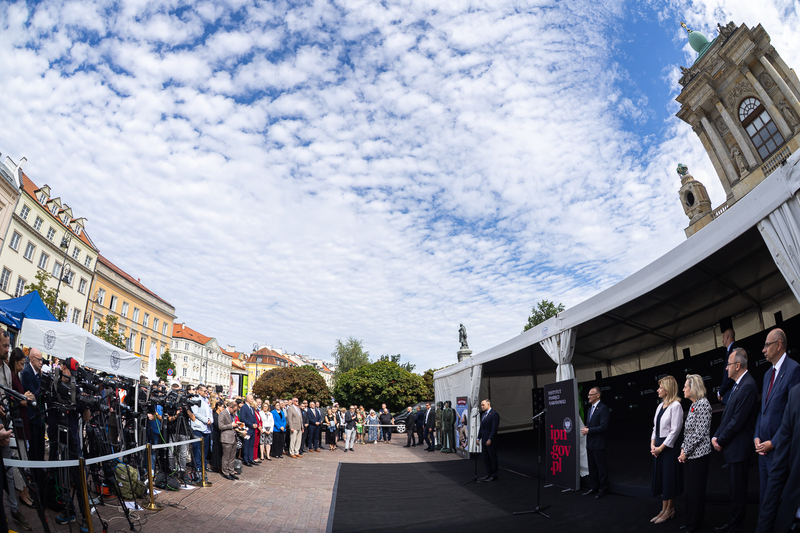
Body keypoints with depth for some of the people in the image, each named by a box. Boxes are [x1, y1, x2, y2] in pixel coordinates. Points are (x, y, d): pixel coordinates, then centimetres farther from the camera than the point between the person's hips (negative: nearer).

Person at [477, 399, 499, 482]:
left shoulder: (494, 414, -13)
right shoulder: (484, 414, 15)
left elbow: (494, 428, -17)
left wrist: (490, 439, -20)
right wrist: (479, 438, 13)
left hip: (491, 441, -9)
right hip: (484, 441, 9)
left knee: (493, 458, 2)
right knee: (486, 458, 13)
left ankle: (494, 476, 11)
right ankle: (489, 474, 23)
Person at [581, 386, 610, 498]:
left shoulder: (603, 408, -14)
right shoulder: (590, 409, 15)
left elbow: (604, 426, -21)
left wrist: (589, 430, -19)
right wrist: (585, 429, 2)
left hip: (598, 444, -9)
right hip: (590, 443, 9)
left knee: (601, 467, 3)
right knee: (592, 467, 16)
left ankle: (603, 489, 15)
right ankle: (593, 488, 26)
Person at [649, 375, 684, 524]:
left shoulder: (675, 406, -14)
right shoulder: (660, 406, 11)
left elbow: (675, 430, -17)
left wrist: (661, 447, -15)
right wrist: (653, 444, 1)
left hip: (669, 446, -8)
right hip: (658, 447, 8)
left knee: (669, 478, 5)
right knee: (660, 477, 13)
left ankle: (670, 510, 20)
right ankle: (664, 510, 24)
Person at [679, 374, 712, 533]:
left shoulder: (703, 404, -16)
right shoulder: (693, 405, 12)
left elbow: (700, 433, -19)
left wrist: (686, 451, -13)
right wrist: (683, 449, 7)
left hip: (699, 454, -9)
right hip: (691, 454, 9)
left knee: (696, 489, 1)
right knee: (691, 488, 15)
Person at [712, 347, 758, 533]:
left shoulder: (748, 386, -22)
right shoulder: (737, 385, 9)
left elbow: (737, 421, -22)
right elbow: (727, 415, 13)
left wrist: (720, 441, -12)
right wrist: (716, 436, 4)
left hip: (739, 449, -10)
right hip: (731, 448, 10)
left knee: (738, 489, 4)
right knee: (735, 488, 19)